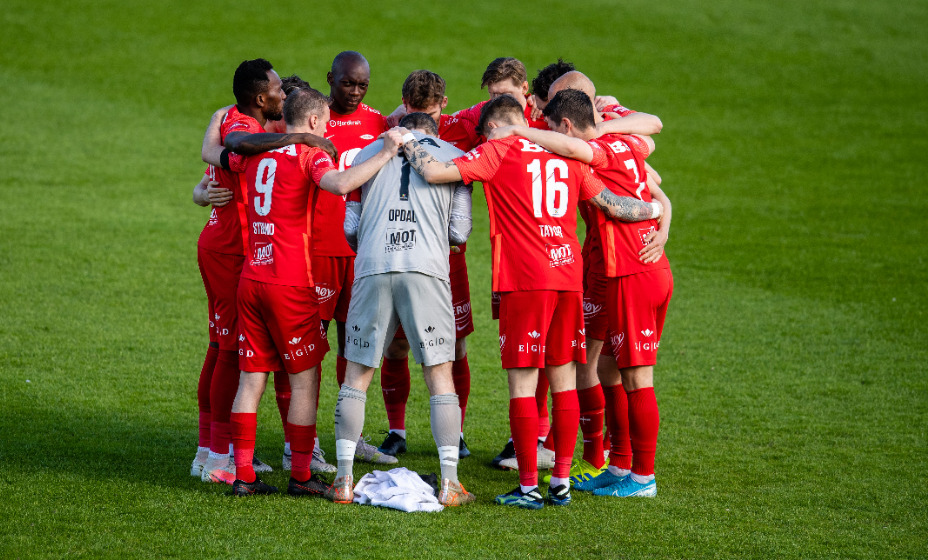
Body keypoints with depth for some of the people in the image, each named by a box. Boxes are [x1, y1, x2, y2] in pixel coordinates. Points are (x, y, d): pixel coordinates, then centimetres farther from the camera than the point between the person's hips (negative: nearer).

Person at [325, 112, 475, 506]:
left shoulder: (368, 153, 20)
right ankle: (450, 483, 3)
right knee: (439, 375, 5)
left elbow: (350, 226, 16)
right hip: (426, 269, -1)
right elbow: (459, 233, 11)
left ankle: (343, 480, 10)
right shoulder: (454, 156, 17)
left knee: (356, 375, 10)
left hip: (372, 268, 1)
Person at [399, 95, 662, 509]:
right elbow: (610, 204, 16)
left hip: (524, 281, -5)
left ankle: (529, 487, 0)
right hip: (568, 276, 5)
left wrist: (407, 143, 8)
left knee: (522, 382, 0)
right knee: (564, 379, 12)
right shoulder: (567, 156, 13)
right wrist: (656, 208, 34)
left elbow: (435, 172, -10)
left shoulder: (497, 152, -1)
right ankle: (561, 481, 15)